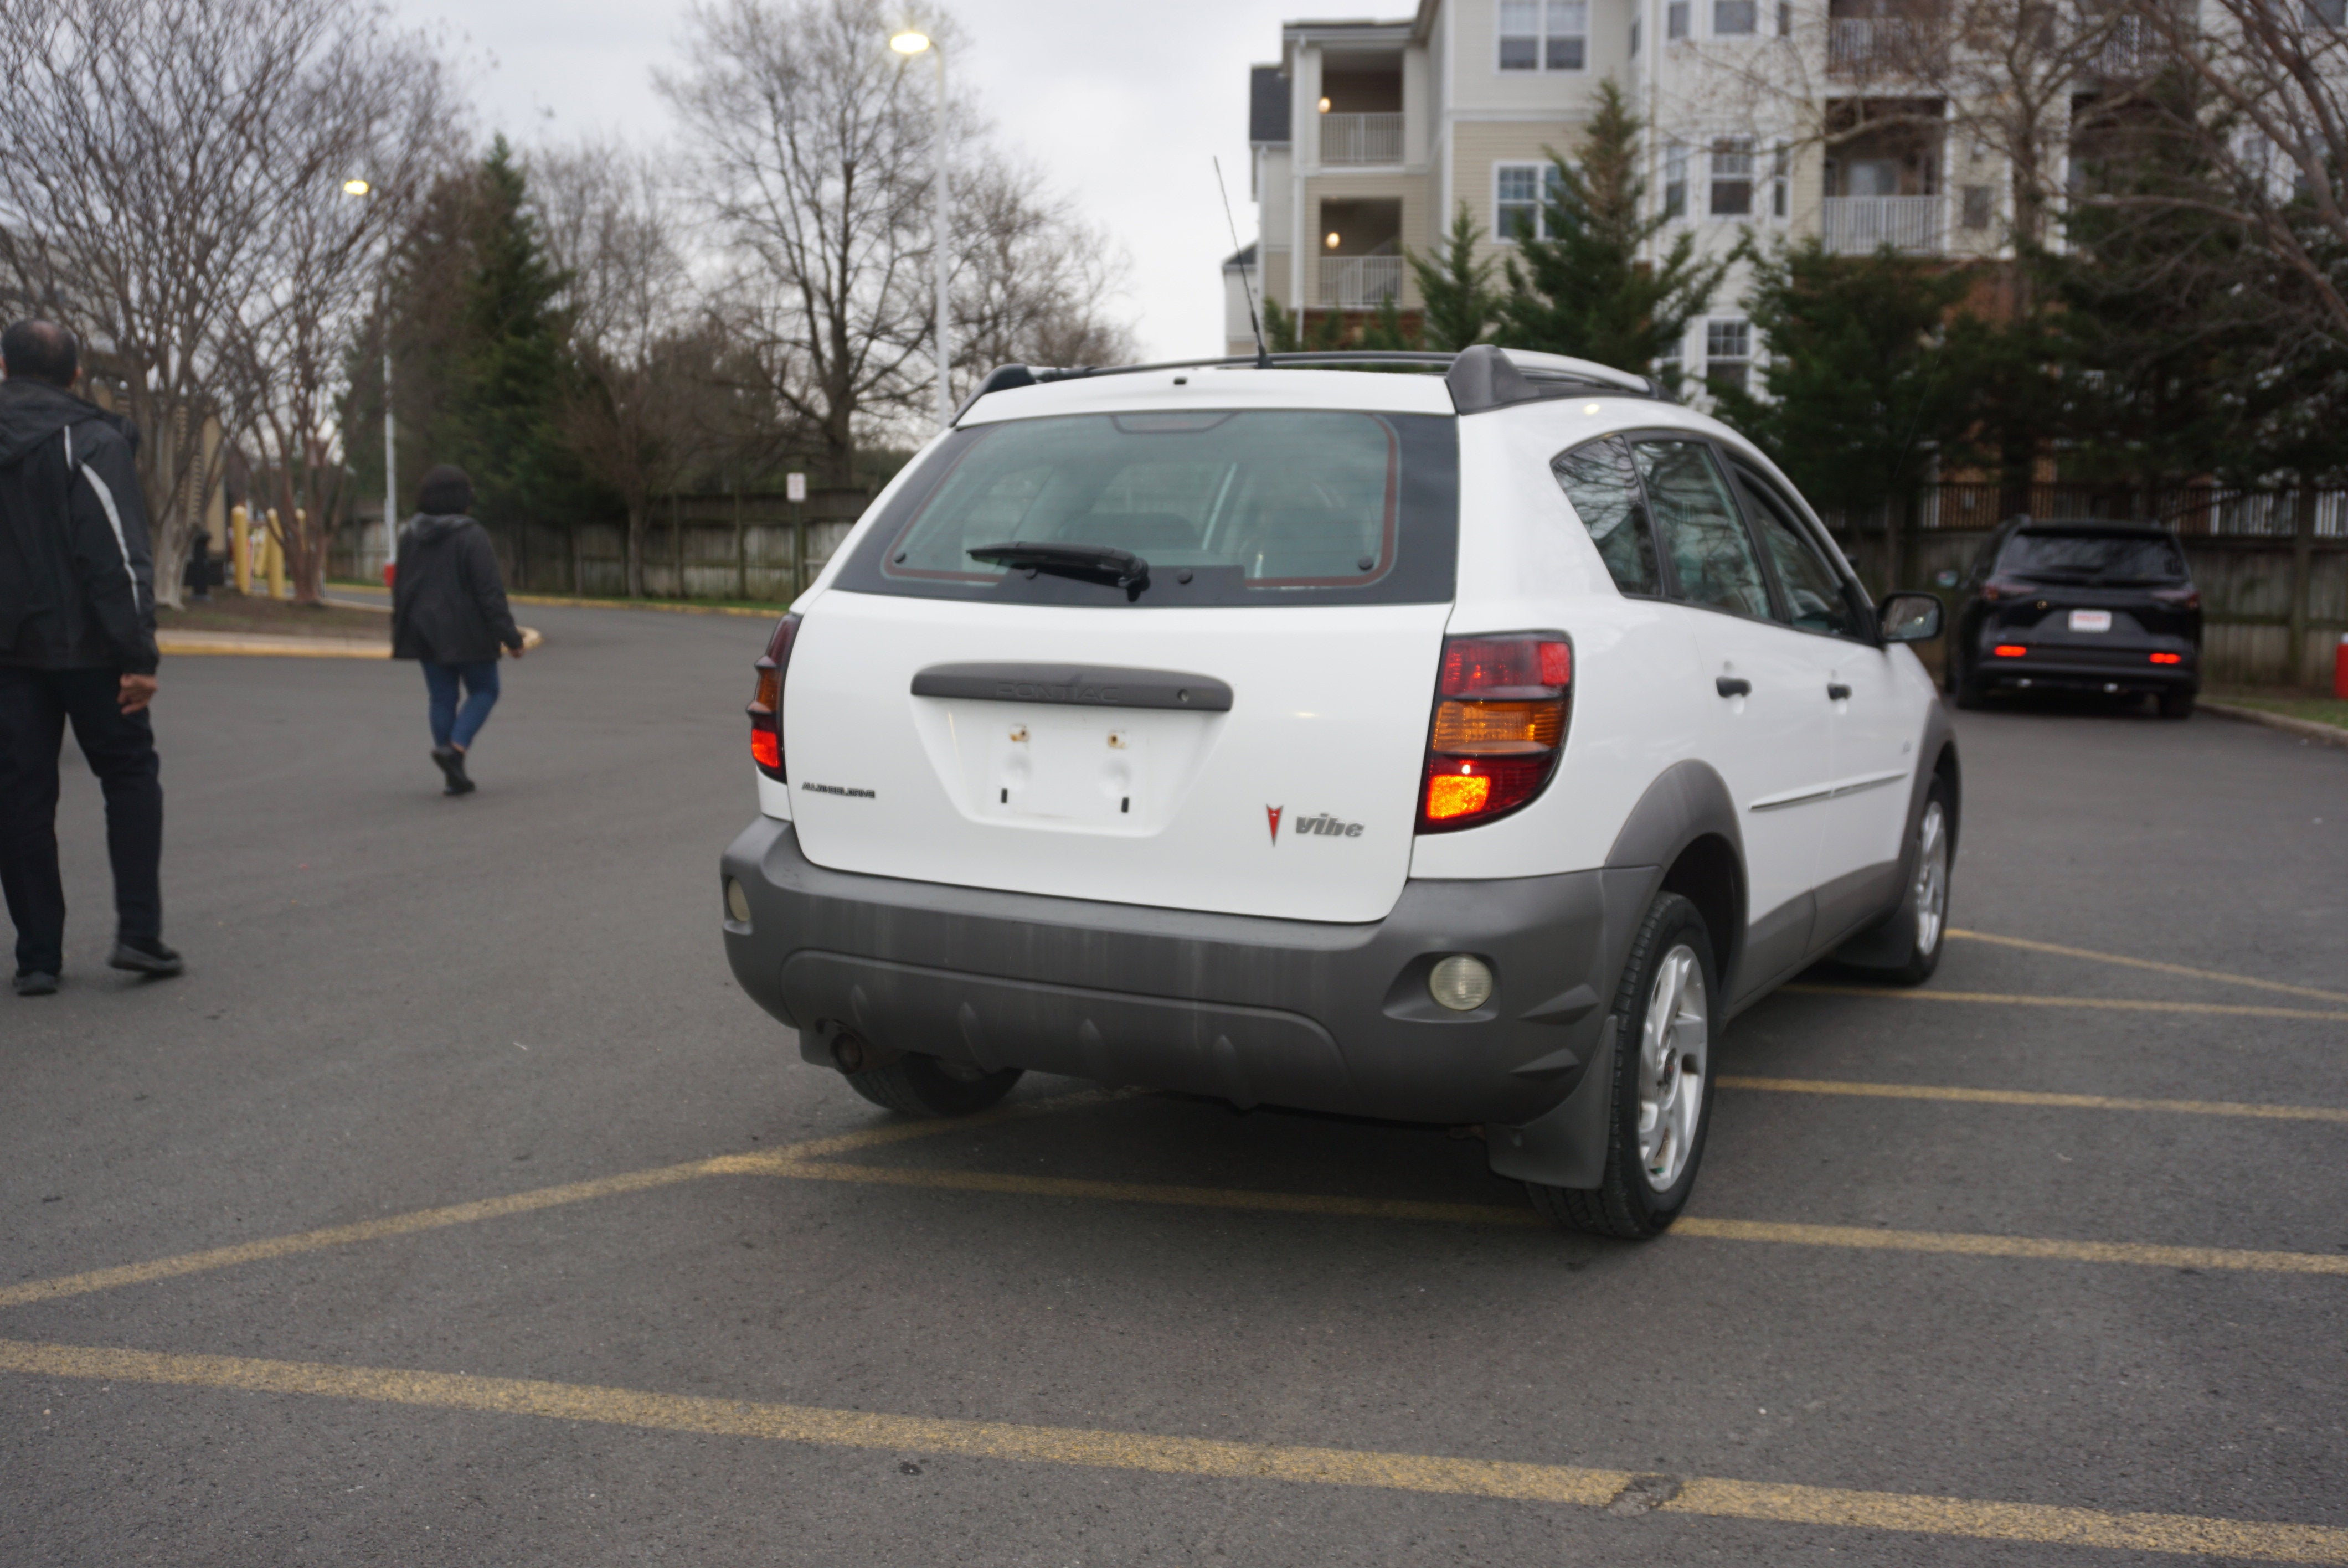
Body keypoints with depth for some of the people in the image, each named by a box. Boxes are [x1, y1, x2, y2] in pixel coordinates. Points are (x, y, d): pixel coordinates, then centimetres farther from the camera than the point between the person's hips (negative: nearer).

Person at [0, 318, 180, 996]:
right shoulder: (93, 444, -8)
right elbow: (119, 558, -15)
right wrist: (139, 655, -15)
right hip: (82, 646, -4)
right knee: (130, 776, 8)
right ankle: (138, 932, 0)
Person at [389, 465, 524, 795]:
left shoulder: (410, 536, 7)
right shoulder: (471, 537, -14)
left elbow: (400, 586, 13)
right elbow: (490, 591, -17)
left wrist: (402, 631, 22)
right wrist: (509, 636, -14)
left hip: (425, 631, 6)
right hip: (465, 632, -6)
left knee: (442, 698, 10)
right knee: (484, 691, 10)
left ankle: (454, 776, 9)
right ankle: (454, 748, -13)